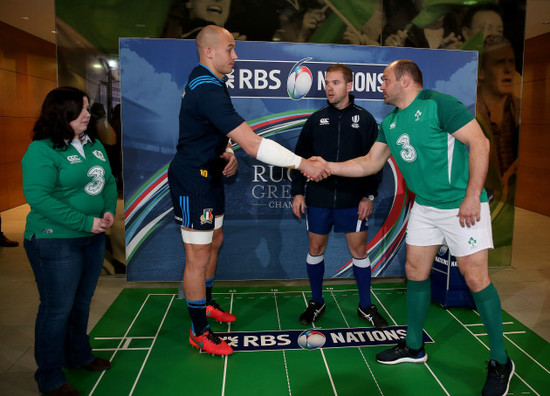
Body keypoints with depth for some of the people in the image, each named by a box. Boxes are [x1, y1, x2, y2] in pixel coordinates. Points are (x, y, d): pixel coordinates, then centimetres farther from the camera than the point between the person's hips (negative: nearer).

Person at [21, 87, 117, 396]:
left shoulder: (94, 145, 8)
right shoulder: (41, 151, -14)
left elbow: (109, 182, 11)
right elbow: (37, 196, -22)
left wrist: (109, 211, -9)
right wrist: (85, 222, -23)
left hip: (93, 238, 7)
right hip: (55, 241, -7)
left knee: (82, 302, 20)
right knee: (58, 308, 4)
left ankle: (79, 355, 41)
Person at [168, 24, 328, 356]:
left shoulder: (207, 83, 8)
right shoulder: (209, 92, -26)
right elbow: (253, 145, -32)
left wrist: (227, 152, 1)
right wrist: (302, 164, -28)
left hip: (209, 176, 11)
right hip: (193, 181, -11)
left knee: (214, 241, 20)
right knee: (198, 257, -1)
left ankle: (206, 304, 40)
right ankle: (199, 332, 15)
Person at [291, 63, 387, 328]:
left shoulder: (365, 119, 2)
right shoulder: (316, 120, 6)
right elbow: (300, 157, 8)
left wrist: (369, 195, -5)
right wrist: (297, 192, 2)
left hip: (353, 199, -1)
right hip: (318, 198, 2)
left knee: (358, 250, 5)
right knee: (315, 249, 8)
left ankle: (366, 306, 22)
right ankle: (316, 303, 26)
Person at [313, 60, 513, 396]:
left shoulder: (438, 104, -13)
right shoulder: (389, 123, 9)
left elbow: (480, 143, -17)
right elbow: (370, 163, 13)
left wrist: (472, 196, -21)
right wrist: (327, 166, 4)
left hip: (462, 204, -7)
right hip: (425, 206, 7)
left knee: (476, 278, -4)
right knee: (415, 271, 9)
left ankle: (500, 362, 15)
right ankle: (414, 347, 27)